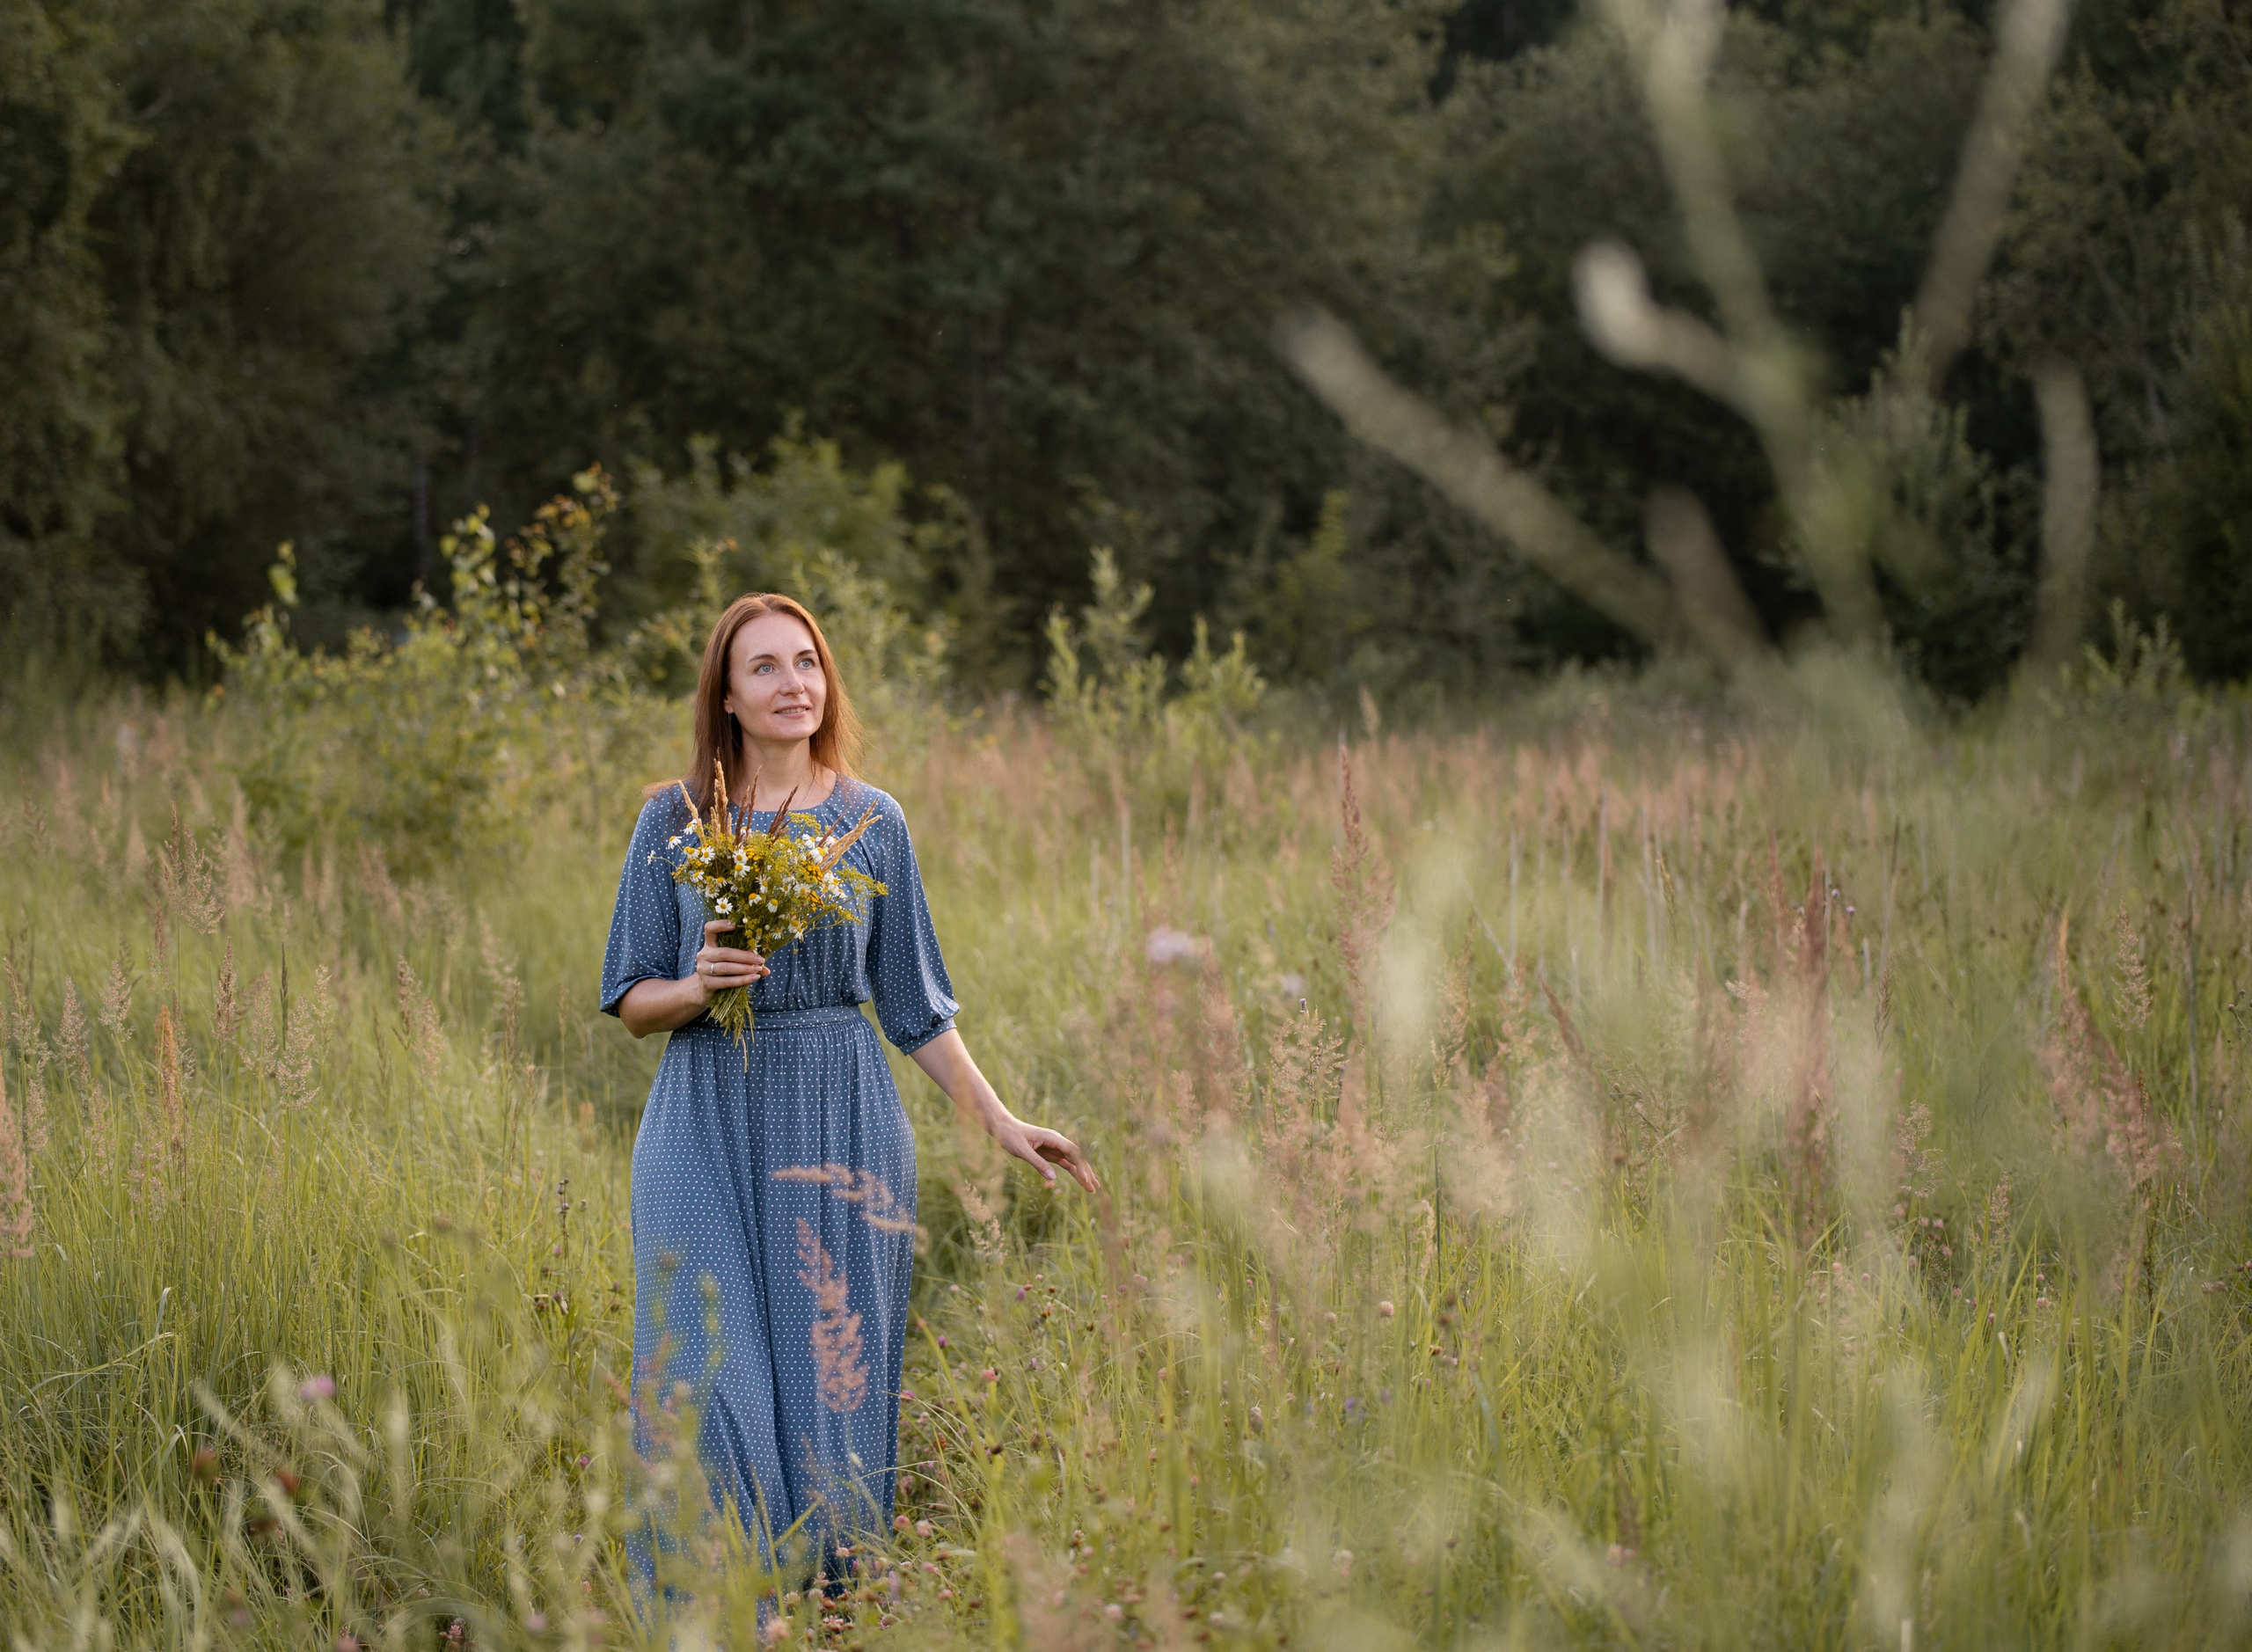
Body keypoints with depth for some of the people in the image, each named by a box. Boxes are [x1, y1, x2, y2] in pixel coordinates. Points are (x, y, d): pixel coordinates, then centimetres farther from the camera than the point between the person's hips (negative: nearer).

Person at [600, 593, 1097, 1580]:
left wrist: (999, 1120, 6)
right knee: (711, 1386, -7)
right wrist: (697, 986, -16)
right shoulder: (675, 820, 2)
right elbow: (631, 1003, 5)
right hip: (706, 1128, -1)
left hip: (843, 1127, 1)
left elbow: (915, 1005, 11)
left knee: (833, 1384, 1)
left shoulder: (873, 823, 5)